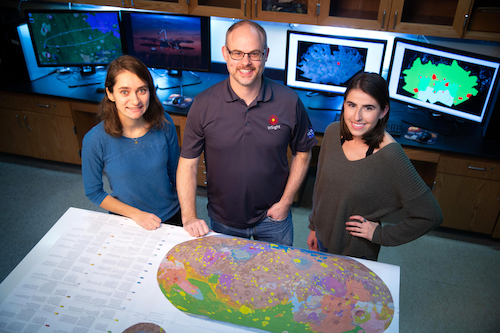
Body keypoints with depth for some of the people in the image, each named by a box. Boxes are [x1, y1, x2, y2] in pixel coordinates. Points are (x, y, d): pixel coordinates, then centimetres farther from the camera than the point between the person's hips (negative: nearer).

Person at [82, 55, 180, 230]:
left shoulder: (164, 124, -16)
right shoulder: (95, 140, -23)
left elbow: (174, 173, -2)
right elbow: (93, 192, -10)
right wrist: (136, 214, -17)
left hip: (172, 215, 3)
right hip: (127, 222, -2)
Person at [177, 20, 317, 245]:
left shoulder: (289, 102, -14)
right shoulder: (203, 105, -15)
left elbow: (302, 153, -1)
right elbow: (188, 162, -10)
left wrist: (286, 201, -5)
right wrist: (189, 217, -17)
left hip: (273, 218, 0)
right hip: (222, 221, 0)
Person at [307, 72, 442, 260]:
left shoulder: (390, 156, -29)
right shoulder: (332, 132, -12)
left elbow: (430, 216, -23)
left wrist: (380, 235, -15)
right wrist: (313, 226, 11)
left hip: (356, 253, -5)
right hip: (323, 238, 5)